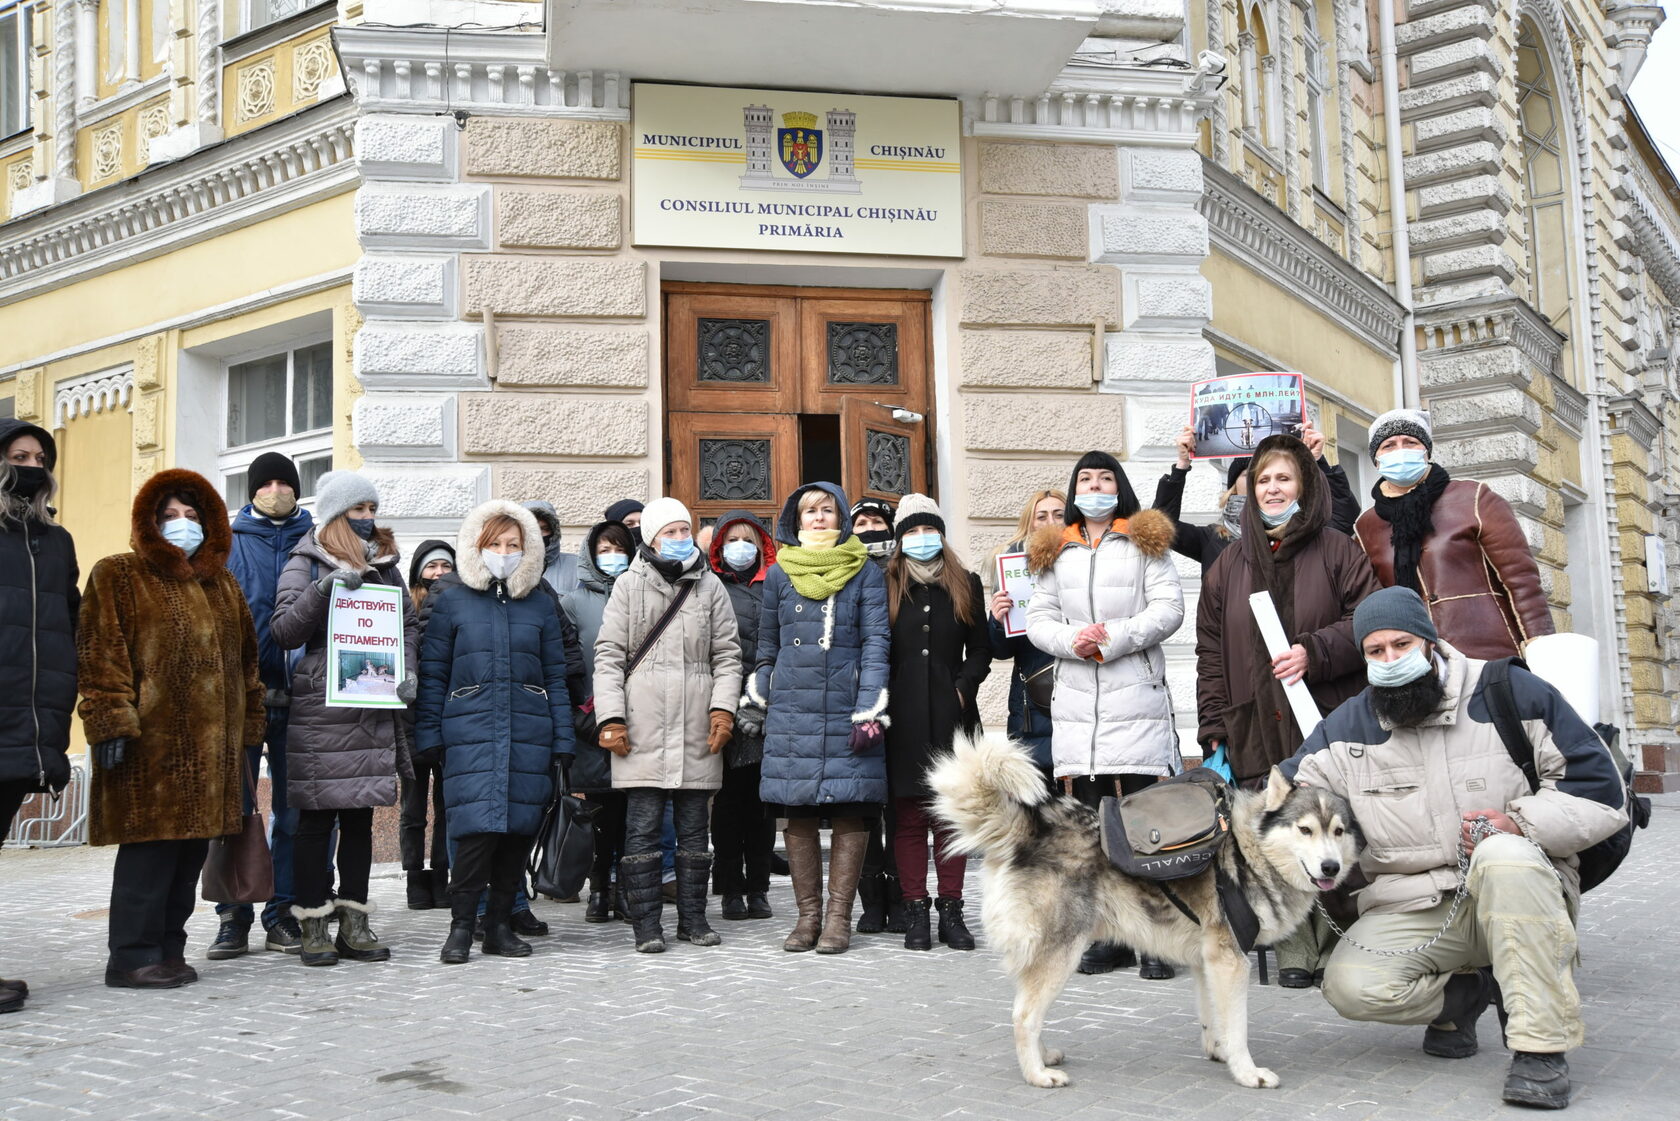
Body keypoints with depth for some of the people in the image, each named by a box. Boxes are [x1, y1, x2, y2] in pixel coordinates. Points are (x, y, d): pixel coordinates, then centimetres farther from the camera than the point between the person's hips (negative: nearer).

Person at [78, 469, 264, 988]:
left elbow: (246, 659, 21)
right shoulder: (119, 577, 3)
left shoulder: (222, 585, 20)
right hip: (151, 744, -6)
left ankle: (169, 948, 17)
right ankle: (133, 956, 2)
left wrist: (250, 728, 16)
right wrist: (110, 724, -17)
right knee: (151, 845, -6)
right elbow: (101, 654, -8)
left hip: (213, 745, 6)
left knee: (192, 848, 8)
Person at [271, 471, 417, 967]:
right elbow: (284, 630, -8)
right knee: (317, 818, -2)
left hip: (374, 711, 5)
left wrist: (407, 670, -1)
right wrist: (325, 588, -21)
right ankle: (314, 927, 5)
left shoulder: (386, 566, 16)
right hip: (320, 710, -4)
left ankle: (354, 923, 14)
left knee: (360, 817, 7)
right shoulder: (305, 565, 2)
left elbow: (408, 626, 18)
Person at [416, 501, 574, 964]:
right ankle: (461, 925, -2)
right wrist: (428, 737, -2)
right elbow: (432, 676, 5)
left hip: (530, 735, 3)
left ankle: (500, 924, 16)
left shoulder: (540, 604, 11)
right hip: (470, 735, -2)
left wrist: (562, 744, 6)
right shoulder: (451, 601, 6)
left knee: (518, 831, 4)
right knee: (477, 827, -14)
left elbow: (555, 678, 12)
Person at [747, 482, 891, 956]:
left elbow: (876, 642, -1)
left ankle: (838, 916, 4)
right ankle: (808, 915, 11)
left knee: (850, 810, -3)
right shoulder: (779, 573, 12)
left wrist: (870, 710, -10)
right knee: (797, 813, 3)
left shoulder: (864, 571, 5)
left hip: (846, 707, -2)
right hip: (791, 710, 2)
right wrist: (762, 701, 13)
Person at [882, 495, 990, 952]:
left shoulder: (966, 585, 11)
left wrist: (964, 687, -3)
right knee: (909, 815, 1)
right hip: (904, 719, -1)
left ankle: (951, 910, 10)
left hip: (952, 715, 1)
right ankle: (915, 911, 7)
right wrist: (879, 707, -7)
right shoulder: (887, 586, 6)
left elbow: (980, 649, 13)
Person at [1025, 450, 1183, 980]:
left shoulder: (1144, 541, 9)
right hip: (1076, 702, 3)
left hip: (1137, 698, -3)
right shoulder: (1056, 552, 18)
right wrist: (1071, 640, -8)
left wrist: (1115, 638, -13)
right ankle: (1109, 936, 12)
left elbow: (1169, 608, -1)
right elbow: (1038, 618, 13)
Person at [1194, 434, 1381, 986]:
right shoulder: (1228, 566, 17)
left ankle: (1337, 946, 6)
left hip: (1328, 725, -2)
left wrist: (1316, 652, -13)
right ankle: (1294, 954, 2)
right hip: (1258, 729, 2)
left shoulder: (1337, 551, 8)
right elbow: (1211, 655, 14)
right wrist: (1214, 730, 7)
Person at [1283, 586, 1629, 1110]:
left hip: (1520, 892, -2)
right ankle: (1463, 993, 7)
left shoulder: (1510, 693, -3)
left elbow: (1599, 790, -3)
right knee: (1350, 986, -24)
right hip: (1411, 909, 3)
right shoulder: (1347, 727, 6)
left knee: (1505, 856, -38)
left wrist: (1521, 821, -20)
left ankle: (1542, 1044, -29)